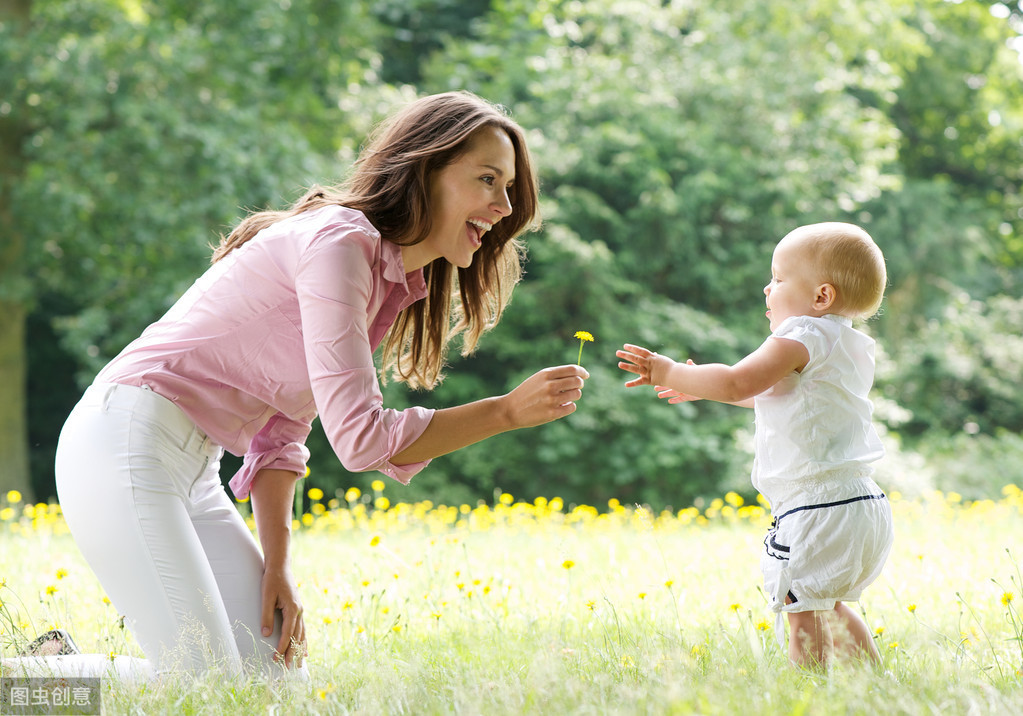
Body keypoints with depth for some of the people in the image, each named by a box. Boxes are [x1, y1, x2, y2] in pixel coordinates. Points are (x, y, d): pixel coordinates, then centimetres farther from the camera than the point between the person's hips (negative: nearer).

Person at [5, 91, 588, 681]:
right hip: (125, 447, -10)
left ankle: (62, 668, 15)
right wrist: (508, 411, -16)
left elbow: (281, 435, 12)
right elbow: (360, 438, -22)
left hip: (192, 473, 10)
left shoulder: (392, 287, 14)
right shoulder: (340, 240, -16)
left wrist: (278, 567, 1)